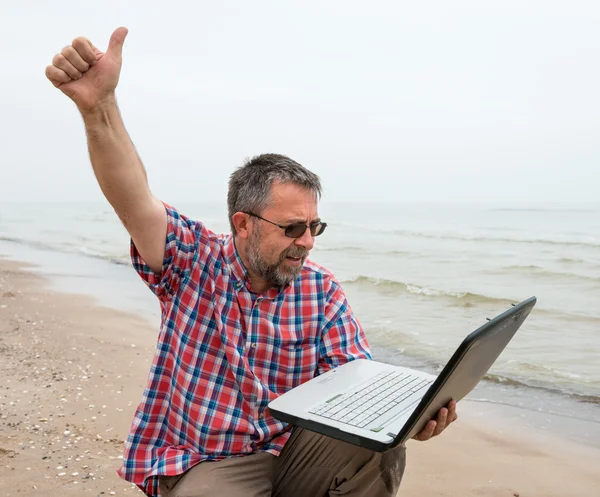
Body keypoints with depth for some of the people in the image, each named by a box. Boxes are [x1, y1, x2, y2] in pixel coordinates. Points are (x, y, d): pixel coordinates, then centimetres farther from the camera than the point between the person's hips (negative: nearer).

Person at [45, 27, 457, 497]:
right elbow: (134, 202, -25)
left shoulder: (322, 291, -4)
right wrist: (99, 106, -41)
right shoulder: (191, 261, -10)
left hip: (293, 454, 2)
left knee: (380, 451, -21)